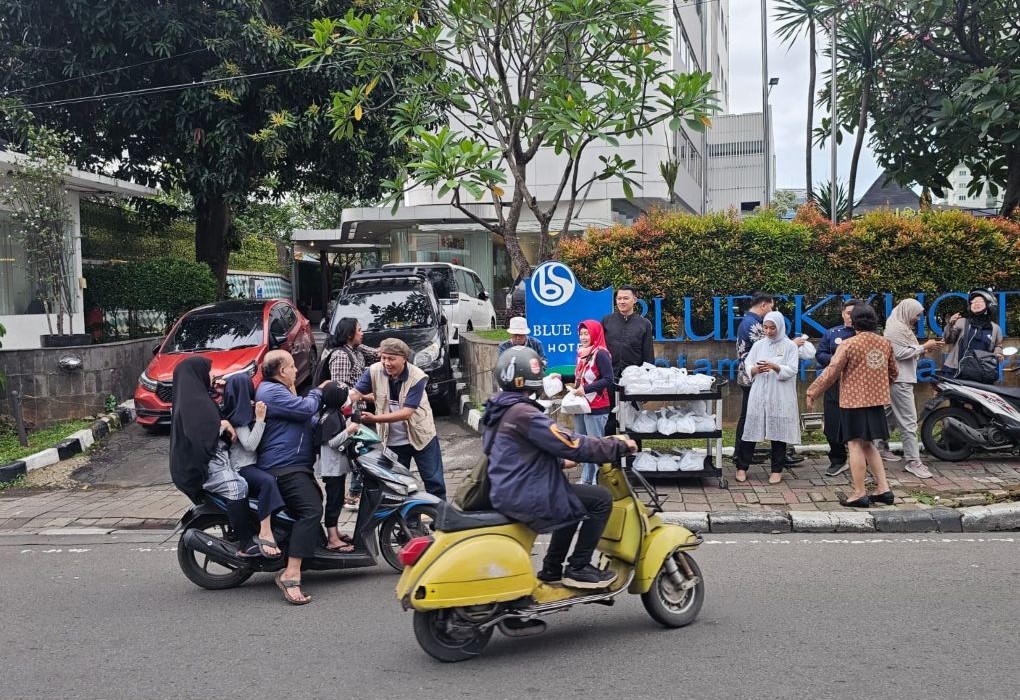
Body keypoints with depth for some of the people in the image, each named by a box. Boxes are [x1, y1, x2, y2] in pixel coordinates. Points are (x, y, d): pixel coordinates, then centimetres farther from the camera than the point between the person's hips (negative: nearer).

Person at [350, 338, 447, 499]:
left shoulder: (417, 377, -22)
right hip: (392, 441, 3)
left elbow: (407, 413, -28)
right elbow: (355, 393, -14)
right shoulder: (375, 371, -11)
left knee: (434, 481, 7)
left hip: (421, 437, -3)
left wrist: (375, 418, -37)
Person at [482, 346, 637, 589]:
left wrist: (561, 462, 26)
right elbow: (572, 444, -20)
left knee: (575, 500, 28)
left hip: (505, 493, 10)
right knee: (601, 498, -3)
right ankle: (577, 568, 5)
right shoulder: (524, 414, -20)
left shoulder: (499, 409, 11)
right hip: (525, 497, -10)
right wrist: (620, 446, -9)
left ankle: (552, 569, 27)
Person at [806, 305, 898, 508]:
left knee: (856, 446, -1)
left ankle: (859, 494, 2)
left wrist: (812, 393, -2)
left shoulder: (849, 345, -13)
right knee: (868, 445, 17)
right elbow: (893, 372, 16)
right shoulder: (885, 343, 5)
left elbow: (831, 373, -12)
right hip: (876, 400, 6)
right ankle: (883, 489, 14)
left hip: (853, 401, -6)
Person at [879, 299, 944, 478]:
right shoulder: (897, 328, -13)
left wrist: (924, 349, 5)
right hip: (900, 380, -11)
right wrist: (924, 347, -15)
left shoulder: (901, 327, 20)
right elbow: (901, 353, -21)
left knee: (891, 415, 19)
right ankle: (913, 461, -12)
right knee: (908, 421, -11)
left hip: (900, 378, 11)